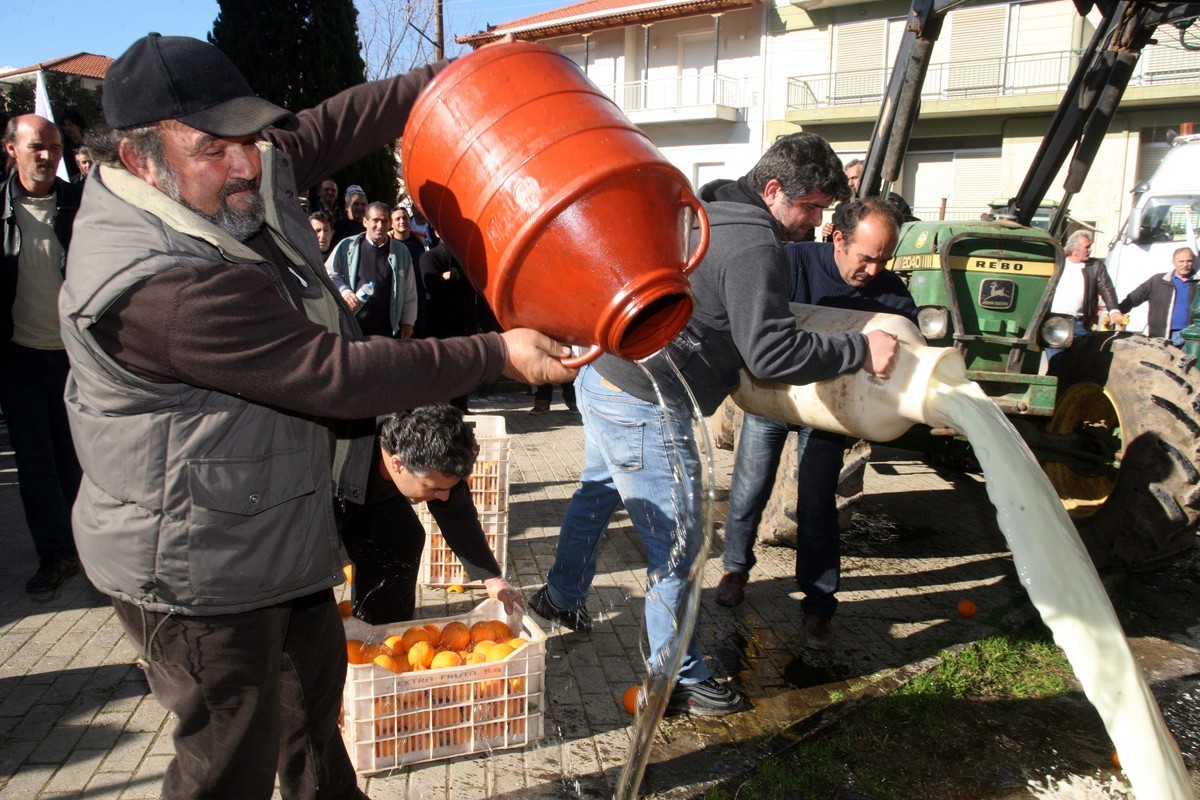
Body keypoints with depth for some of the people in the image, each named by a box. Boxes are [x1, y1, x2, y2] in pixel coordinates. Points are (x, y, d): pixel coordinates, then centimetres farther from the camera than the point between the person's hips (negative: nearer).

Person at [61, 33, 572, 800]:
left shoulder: (246, 177, -6)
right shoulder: (155, 285, -33)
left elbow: (332, 126, 8)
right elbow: (335, 376, -32)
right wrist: (496, 355, -26)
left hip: (281, 532, 10)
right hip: (200, 573, -9)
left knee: (314, 687, 28)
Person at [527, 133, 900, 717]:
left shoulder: (713, 213, 12)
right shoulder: (754, 246, -19)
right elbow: (771, 351, -26)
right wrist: (861, 351, -17)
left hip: (603, 378, 11)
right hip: (645, 408, -11)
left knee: (597, 493, 29)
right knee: (677, 543, 0)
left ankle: (562, 597, 51)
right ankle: (678, 682, 15)